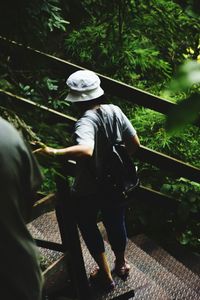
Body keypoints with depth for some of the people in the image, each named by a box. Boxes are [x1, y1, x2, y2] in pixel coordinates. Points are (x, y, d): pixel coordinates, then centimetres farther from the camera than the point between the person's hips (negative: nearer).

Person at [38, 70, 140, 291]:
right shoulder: (114, 111, -9)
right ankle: (121, 264, 49)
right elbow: (135, 143, -2)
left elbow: (86, 150, -49)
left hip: (88, 190, -6)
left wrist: (53, 152, -52)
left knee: (88, 227, 19)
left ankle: (105, 275, 31)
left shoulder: (86, 122, -29)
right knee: (115, 223, 25)